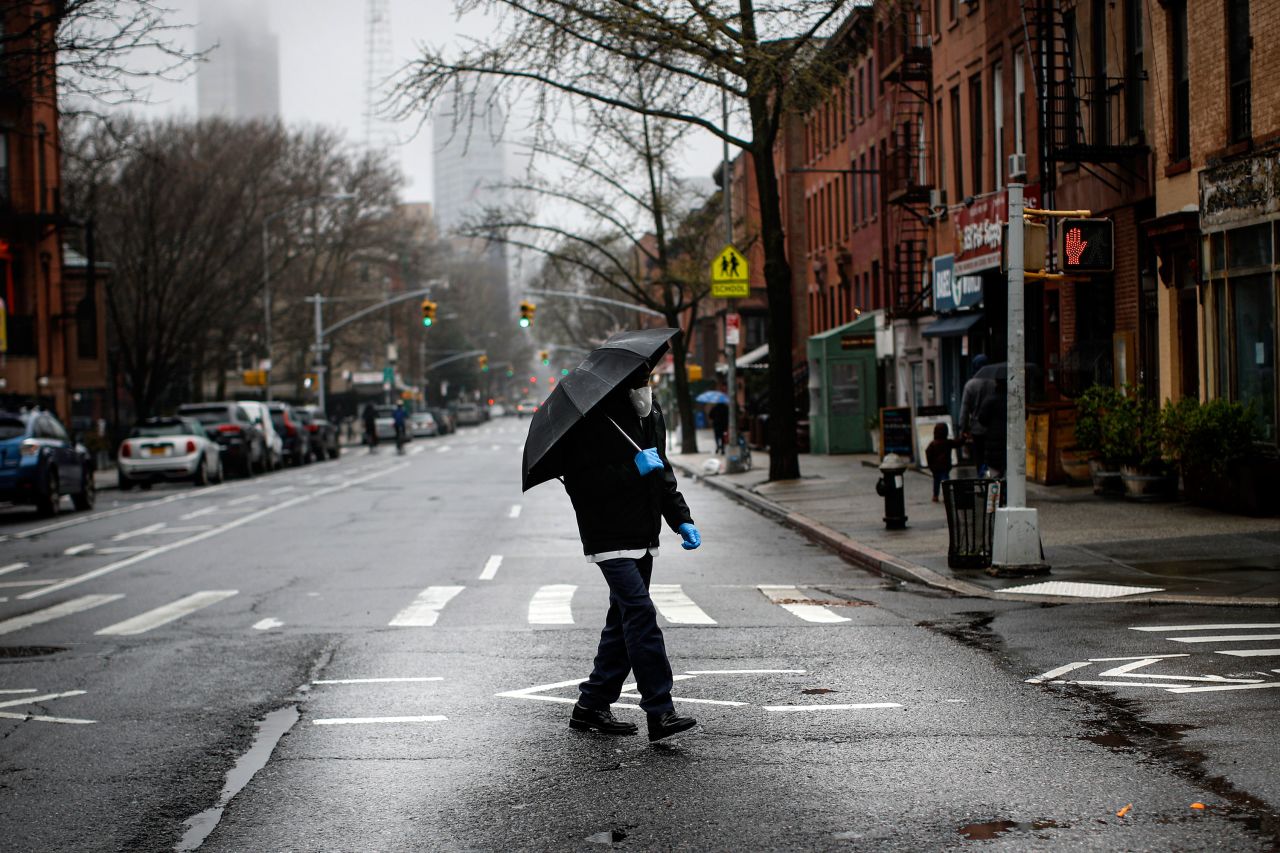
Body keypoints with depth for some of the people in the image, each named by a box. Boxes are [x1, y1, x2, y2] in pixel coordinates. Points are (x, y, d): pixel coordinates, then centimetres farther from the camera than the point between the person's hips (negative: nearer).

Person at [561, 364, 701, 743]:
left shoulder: (651, 413, 12)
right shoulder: (591, 422, -14)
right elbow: (580, 483, -20)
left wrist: (682, 519, 14)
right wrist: (633, 469, -25)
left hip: (643, 538, 9)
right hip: (610, 538, -9)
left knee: (624, 619, 12)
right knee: (640, 613, -18)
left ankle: (590, 707, 21)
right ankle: (660, 712, -19)